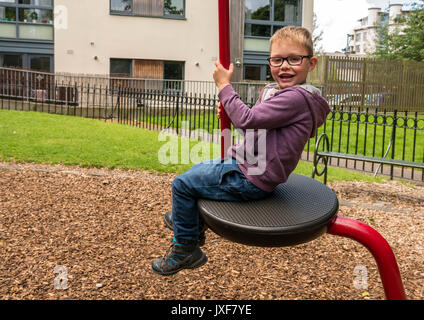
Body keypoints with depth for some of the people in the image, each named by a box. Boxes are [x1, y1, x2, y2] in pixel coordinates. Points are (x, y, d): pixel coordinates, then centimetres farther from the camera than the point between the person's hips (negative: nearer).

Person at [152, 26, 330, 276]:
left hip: (250, 181, -11)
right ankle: (193, 225, 47)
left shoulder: (296, 97, -24)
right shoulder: (276, 91, 11)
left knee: (183, 184, -3)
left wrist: (224, 86, -15)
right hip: (248, 166, 11)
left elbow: (247, 119, -27)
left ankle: (186, 248, 15)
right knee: (198, 169, 28)